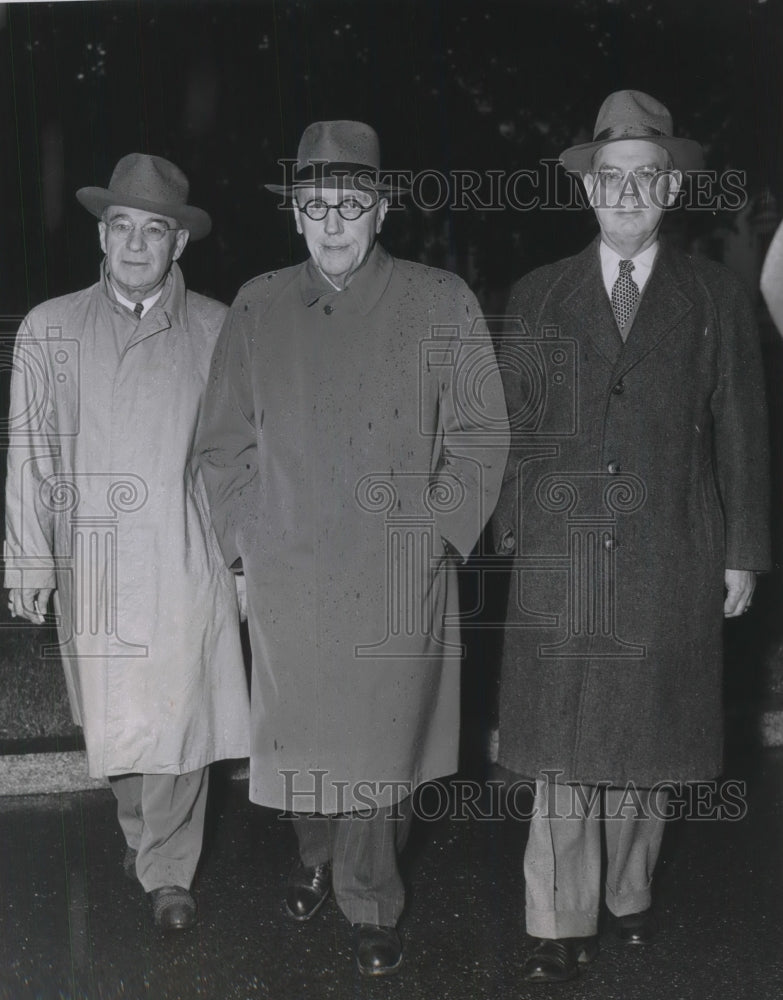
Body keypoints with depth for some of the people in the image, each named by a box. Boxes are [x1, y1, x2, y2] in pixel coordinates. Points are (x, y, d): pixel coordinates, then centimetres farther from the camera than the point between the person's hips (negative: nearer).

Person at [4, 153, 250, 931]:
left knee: (180, 717, 2)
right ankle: (140, 832, 38)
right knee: (112, 717, 11)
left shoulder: (216, 330, 0)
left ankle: (167, 868, 22)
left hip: (189, 561, -1)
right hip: (93, 564, 1)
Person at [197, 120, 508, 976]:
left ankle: (369, 905, 25)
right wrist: (245, 546, 4)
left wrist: (433, 538, -5)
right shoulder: (256, 309, 6)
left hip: (401, 579, -2)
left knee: (382, 742, 5)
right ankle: (315, 859, 40)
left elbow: (478, 437, 2)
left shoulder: (439, 304, 0)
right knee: (301, 736, 12)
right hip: (286, 576, 2)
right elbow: (225, 443, 11)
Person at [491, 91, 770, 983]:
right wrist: (510, 537, 4)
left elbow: (741, 434, 5)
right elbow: (513, 431, 9)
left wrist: (743, 555, 4)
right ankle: (563, 925, 12)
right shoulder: (536, 297, 8)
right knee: (561, 750, 1)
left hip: (670, 566, 0)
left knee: (649, 742, 9)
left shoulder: (716, 298, 5)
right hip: (559, 565, 0)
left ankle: (629, 892, 29)